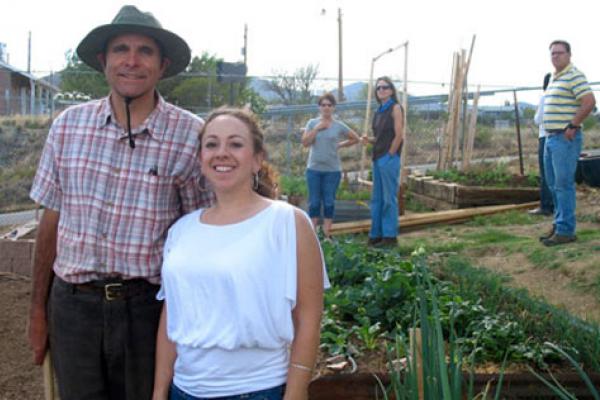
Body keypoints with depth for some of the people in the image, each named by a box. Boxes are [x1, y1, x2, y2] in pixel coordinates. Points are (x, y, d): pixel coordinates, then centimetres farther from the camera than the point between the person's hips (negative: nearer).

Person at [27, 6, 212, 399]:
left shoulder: (191, 135, -9)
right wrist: (38, 310, 11)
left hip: (148, 306, -2)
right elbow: (51, 221, 7)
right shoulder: (69, 125, 0)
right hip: (72, 303, 2)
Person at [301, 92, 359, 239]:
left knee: (329, 202, 3)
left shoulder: (339, 126, 1)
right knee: (314, 202, 3)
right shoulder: (312, 123, 2)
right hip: (314, 169, 0)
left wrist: (339, 145, 4)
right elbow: (305, 143, -8)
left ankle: (327, 234, 11)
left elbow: (355, 139, 11)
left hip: (333, 170, 0)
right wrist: (317, 128, -13)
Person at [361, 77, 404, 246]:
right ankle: (376, 235, 16)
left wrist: (389, 155, -12)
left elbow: (399, 135, -12)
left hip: (389, 158, -8)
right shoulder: (379, 111, 16)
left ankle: (390, 236, 1)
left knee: (389, 198, -4)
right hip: (378, 158, 8)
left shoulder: (396, 108, -5)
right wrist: (369, 139, 1)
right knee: (376, 198, 10)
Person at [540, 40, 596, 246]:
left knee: (563, 184, -7)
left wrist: (572, 126, -17)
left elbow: (589, 102, -20)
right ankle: (558, 225, 22)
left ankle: (565, 230, -3)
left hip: (566, 138, -9)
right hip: (551, 137, 9)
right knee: (554, 184, 13)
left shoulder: (574, 76, -10)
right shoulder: (554, 78, 18)